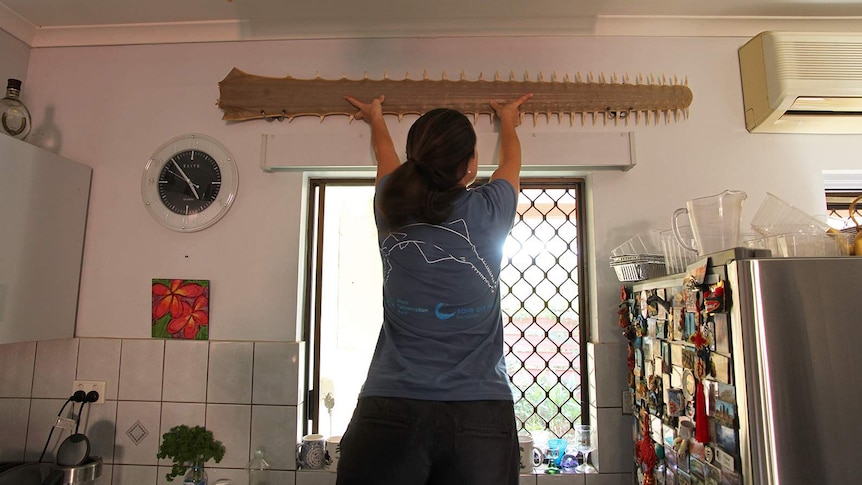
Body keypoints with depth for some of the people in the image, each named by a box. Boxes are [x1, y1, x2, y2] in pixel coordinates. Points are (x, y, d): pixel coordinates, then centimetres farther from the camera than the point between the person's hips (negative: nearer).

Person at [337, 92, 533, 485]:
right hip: (481, 413, 0)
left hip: (391, 409, 1)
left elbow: (385, 155, 21)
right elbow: (511, 162, 18)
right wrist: (508, 120, 40)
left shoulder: (392, 211, -3)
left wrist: (375, 119, 44)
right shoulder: (488, 213, -6)